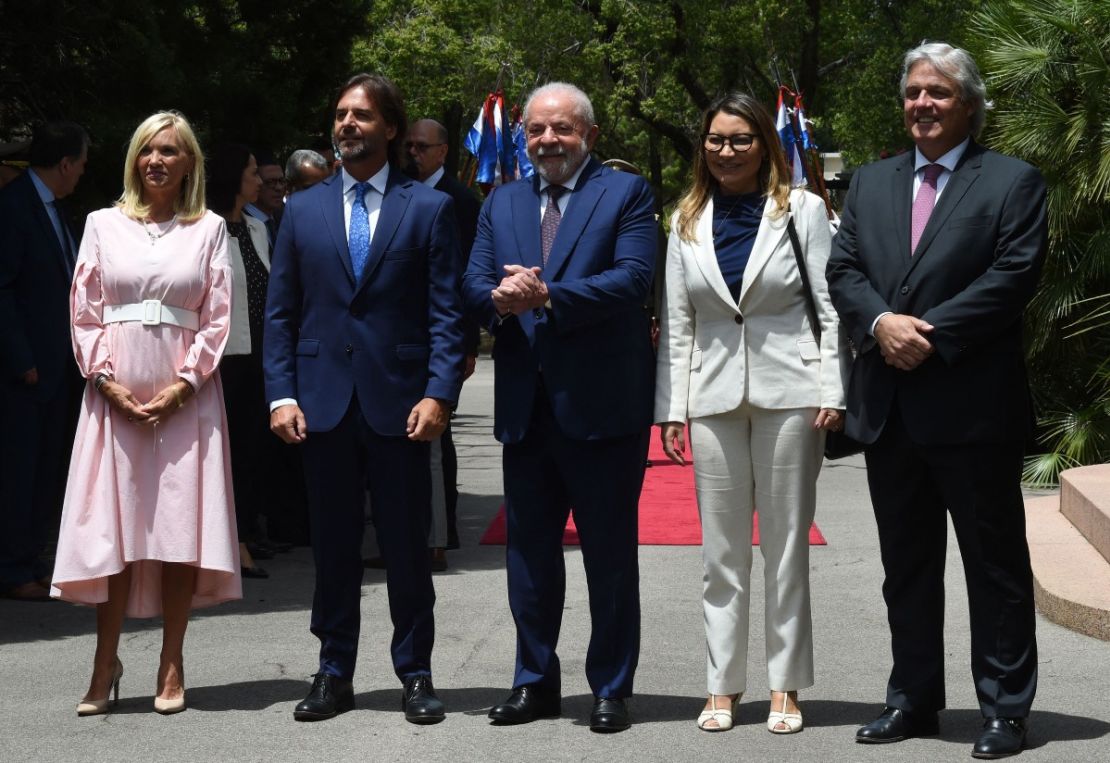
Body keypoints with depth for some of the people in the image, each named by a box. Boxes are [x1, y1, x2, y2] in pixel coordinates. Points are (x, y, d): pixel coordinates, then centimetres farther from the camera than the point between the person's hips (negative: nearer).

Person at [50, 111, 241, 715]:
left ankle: (171, 666, 6)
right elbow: (84, 313, 6)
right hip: (116, 395, 0)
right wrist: (109, 381, -6)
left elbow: (217, 318, 3)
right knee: (112, 527, -1)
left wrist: (182, 385, -8)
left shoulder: (209, 229, 7)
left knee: (182, 526, -1)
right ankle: (106, 663, 7)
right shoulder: (103, 224, 8)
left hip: (185, 396, 0)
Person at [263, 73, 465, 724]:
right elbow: (281, 312, 9)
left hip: (399, 402, -2)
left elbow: (446, 312, -1)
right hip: (324, 401, 2)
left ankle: (416, 675, 14)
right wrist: (281, 394, -1)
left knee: (408, 547, 4)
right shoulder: (304, 209, 10)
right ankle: (335, 675, 17)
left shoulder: (429, 207, 3)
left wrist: (438, 394, -12)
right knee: (333, 547, 8)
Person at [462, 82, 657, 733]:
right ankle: (535, 681, 23)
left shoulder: (626, 193, 0)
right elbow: (475, 282, 6)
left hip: (602, 404, -5)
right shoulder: (501, 204, 15)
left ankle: (612, 689, 14)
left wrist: (547, 297, -22)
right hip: (525, 405, 5)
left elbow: (634, 277, -14)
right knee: (529, 554, 12)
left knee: (611, 555, 4)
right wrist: (500, 298, -18)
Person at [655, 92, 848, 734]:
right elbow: (676, 321, 10)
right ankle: (724, 683, 13)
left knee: (786, 545, 4)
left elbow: (829, 307, -1)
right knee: (722, 550, 6)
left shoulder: (803, 211, 2)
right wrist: (671, 407, 5)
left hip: (789, 392, -3)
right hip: (714, 397, 3)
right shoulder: (688, 221, 10)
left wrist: (832, 393, -9)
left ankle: (786, 685, 11)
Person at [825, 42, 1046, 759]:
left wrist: (930, 332, -17)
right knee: (906, 563, 12)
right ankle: (914, 699, 22)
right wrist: (881, 321, -12)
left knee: (995, 561, 2)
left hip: (973, 404, -5)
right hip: (890, 405, 5)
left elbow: (1014, 275, -11)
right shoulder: (871, 183, 15)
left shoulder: (1013, 182, -1)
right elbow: (843, 269, 7)